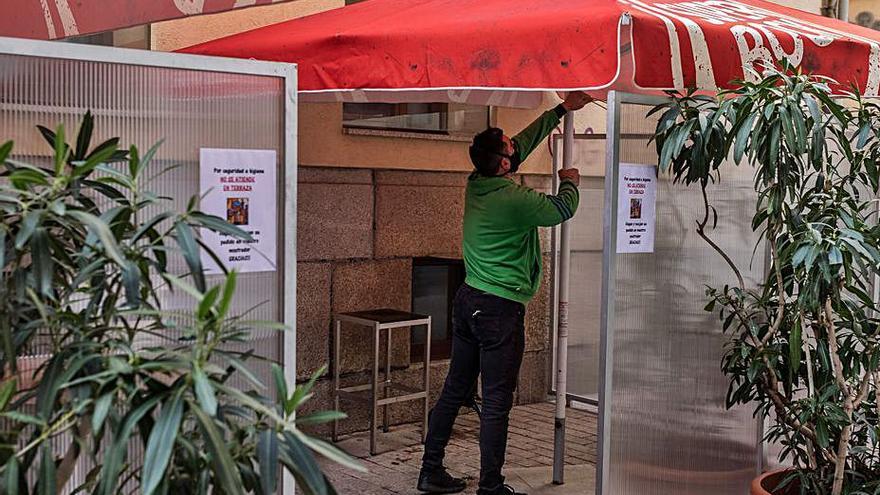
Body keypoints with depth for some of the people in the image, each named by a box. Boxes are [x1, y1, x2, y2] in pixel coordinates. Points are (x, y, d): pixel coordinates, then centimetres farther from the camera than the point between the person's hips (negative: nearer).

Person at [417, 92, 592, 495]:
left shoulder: (476, 184, 4)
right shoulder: (515, 200, -18)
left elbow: (524, 142, 17)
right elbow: (562, 209, 0)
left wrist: (562, 109, 24)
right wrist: (570, 181, 21)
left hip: (467, 301, 8)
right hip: (500, 310, -8)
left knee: (454, 390, 14)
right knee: (496, 402, 0)